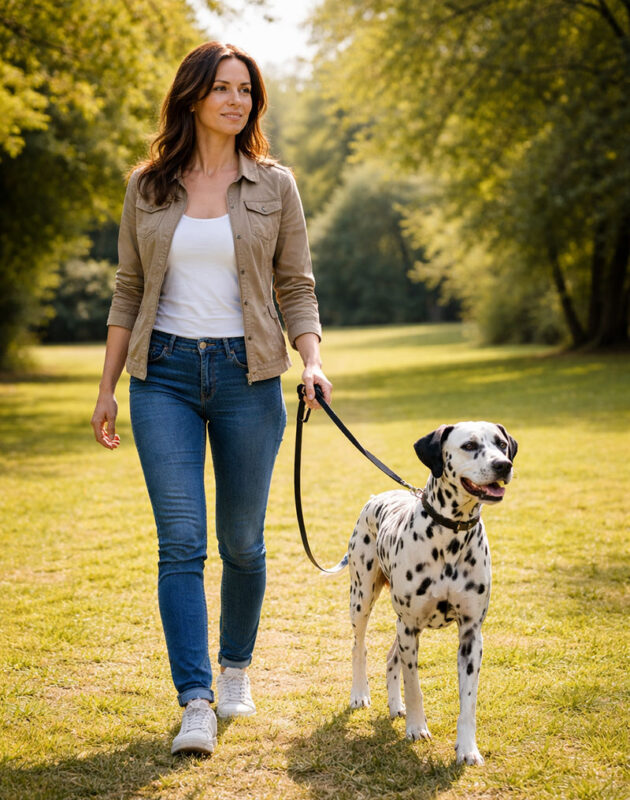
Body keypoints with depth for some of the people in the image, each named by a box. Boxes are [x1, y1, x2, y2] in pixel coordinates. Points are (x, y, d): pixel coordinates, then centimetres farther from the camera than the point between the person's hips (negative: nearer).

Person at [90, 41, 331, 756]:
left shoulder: (274, 185, 4)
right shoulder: (148, 186, 6)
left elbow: (296, 287, 5)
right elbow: (128, 291, 11)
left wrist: (313, 361, -12)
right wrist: (107, 388, 9)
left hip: (247, 374, 0)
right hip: (165, 374, 0)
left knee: (241, 540, 8)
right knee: (181, 542, -7)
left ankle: (235, 669, 31)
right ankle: (195, 704, -5)